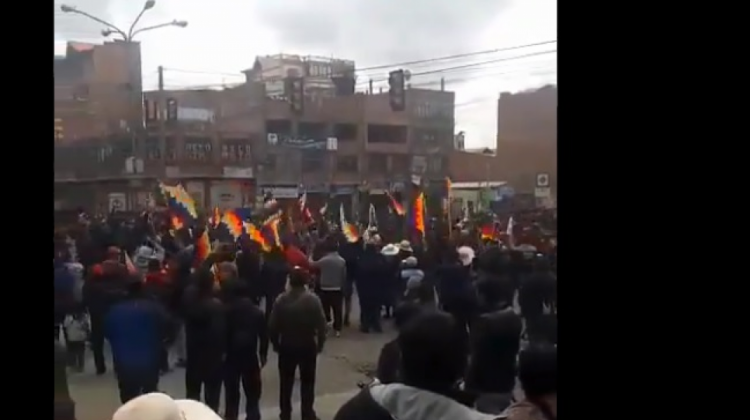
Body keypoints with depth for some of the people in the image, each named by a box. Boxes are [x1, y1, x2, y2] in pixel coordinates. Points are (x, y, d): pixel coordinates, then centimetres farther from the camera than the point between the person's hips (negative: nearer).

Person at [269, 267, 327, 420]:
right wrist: (320, 344, 1)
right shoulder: (313, 299, -15)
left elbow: (272, 325, -8)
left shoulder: (281, 299, -11)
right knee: (307, 382, 13)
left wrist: (275, 343, 6)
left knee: (286, 382, 16)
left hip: (286, 346, 1)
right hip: (308, 346, -1)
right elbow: (321, 324, -13)